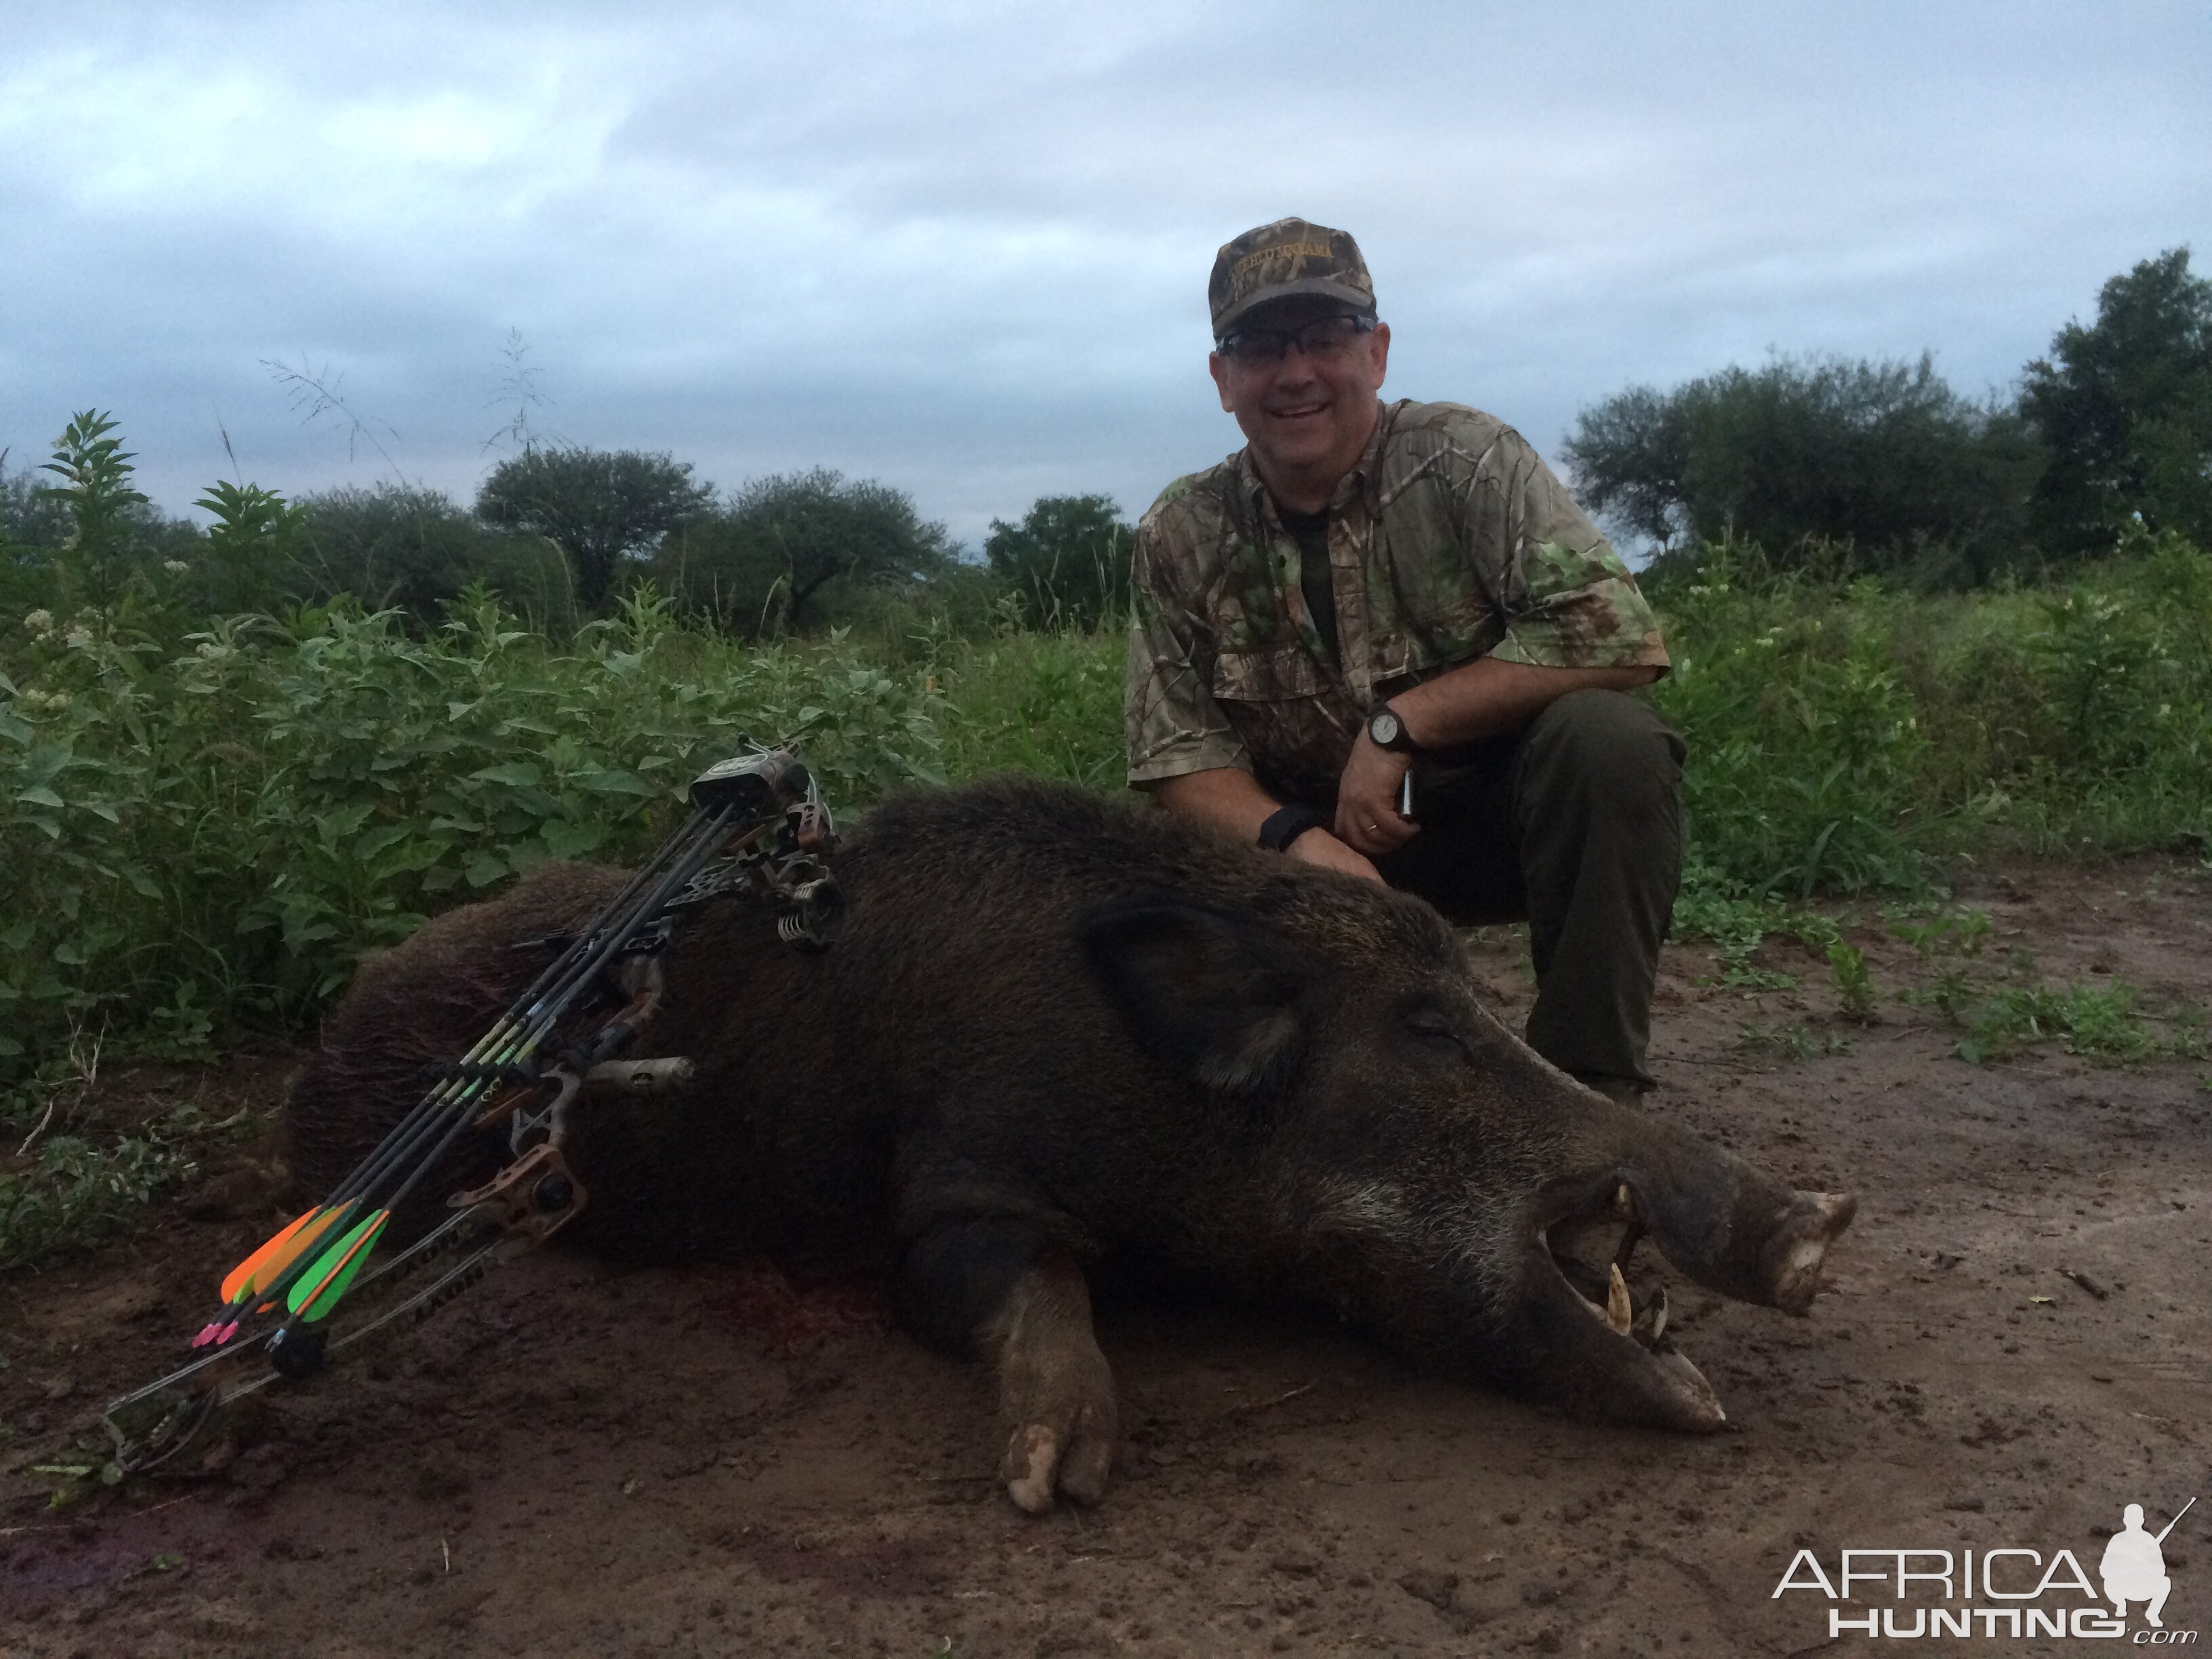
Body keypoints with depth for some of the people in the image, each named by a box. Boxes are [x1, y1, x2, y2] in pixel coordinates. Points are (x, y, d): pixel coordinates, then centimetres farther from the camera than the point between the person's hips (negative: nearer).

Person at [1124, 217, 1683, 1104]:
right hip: (1322, 843, 2)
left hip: (1504, 814, -2)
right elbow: (1182, 760, -8)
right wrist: (1295, 838, -29)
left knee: (1608, 736, -32)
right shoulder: (1180, 540, -5)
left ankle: (1586, 1088, -18)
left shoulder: (1466, 459, -13)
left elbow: (1619, 636, -24)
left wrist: (1398, 723, -25)